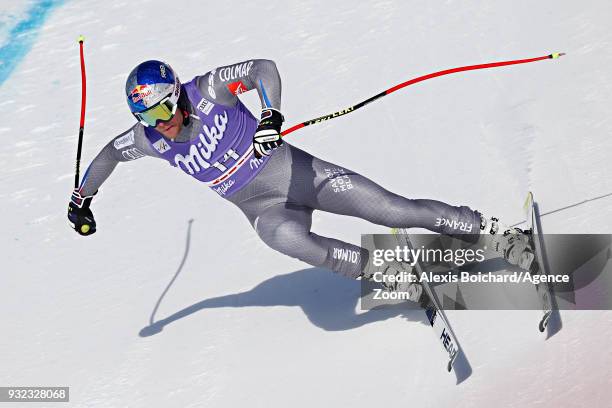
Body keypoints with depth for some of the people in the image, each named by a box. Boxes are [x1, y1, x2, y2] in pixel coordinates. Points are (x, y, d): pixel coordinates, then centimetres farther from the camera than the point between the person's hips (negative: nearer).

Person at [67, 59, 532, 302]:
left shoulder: (208, 90, -17)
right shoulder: (149, 139, -4)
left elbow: (264, 67, -21)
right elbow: (110, 152, 14)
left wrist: (271, 115, -38)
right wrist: (81, 198, 23)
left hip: (297, 171, -3)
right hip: (264, 209, 3)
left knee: (395, 209, -9)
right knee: (291, 239, -34)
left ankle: (490, 228, 4)